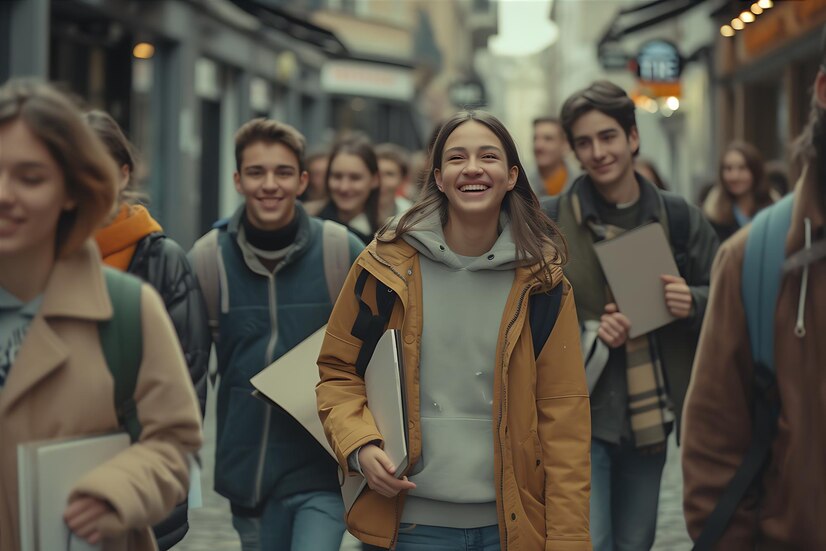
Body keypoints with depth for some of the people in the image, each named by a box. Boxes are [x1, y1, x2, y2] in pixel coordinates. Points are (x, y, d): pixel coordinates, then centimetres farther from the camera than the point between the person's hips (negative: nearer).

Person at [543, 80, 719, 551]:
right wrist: (585, 333, -18)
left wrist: (694, 303, -11)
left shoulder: (678, 217, 3)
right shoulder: (548, 222, -5)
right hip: (579, 415, -3)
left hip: (650, 414, 4)